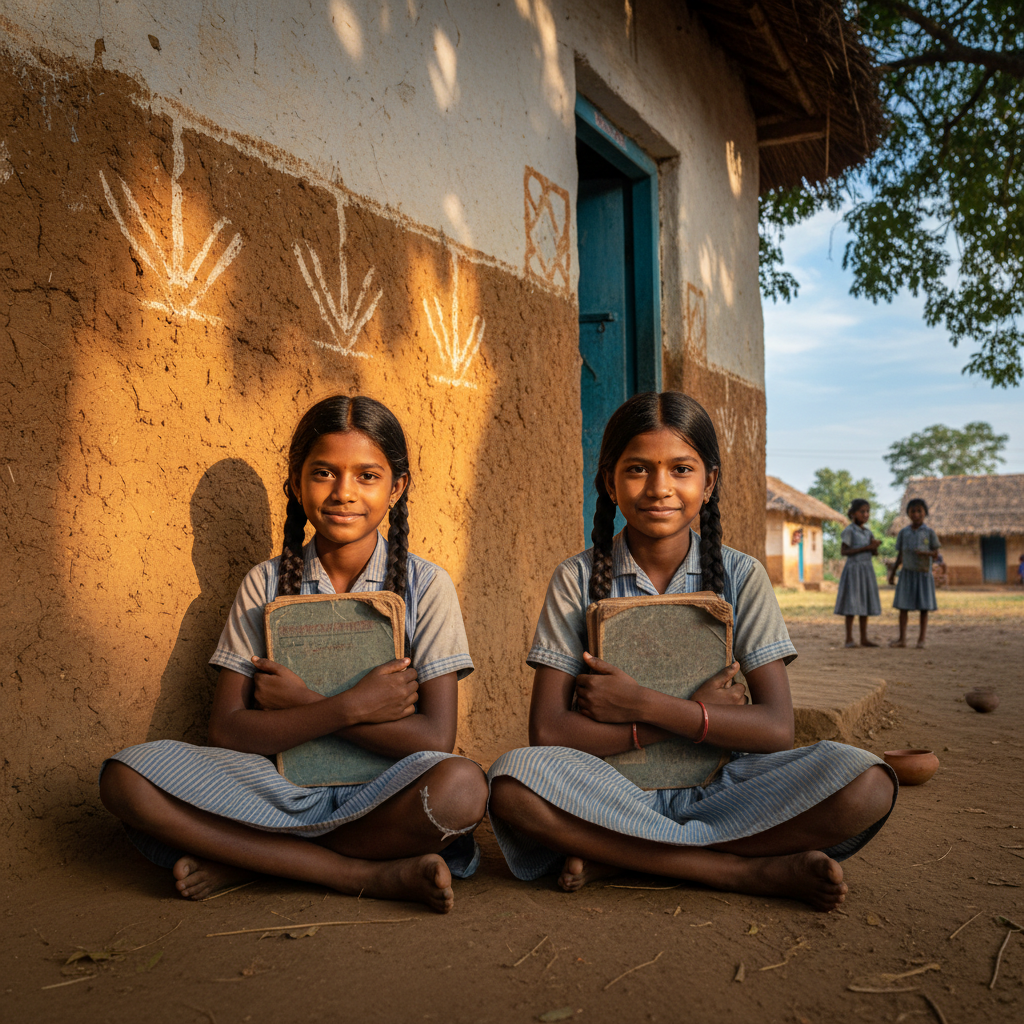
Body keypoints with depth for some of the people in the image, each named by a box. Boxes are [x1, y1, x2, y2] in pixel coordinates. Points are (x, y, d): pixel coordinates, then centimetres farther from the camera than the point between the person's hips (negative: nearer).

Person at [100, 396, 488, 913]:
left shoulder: (426, 586, -2)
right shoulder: (266, 585, 4)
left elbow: (435, 739, -10)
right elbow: (226, 731, -4)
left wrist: (301, 701, -11)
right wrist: (351, 706, -15)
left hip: (380, 795, -1)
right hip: (278, 787, 2)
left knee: (462, 785, -35)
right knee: (126, 777, -22)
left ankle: (245, 860, -16)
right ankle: (370, 875, -20)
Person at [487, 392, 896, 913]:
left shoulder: (740, 576, 2)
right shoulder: (577, 580, -2)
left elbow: (777, 727, -7)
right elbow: (548, 732, -11)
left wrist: (643, 703, -16)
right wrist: (696, 714, -14)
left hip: (718, 787, 1)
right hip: (614, 789, -1)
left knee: (865, 783, -24)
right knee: (513, 779, -32)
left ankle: (615, 856, -20)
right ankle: (756, 870, -22)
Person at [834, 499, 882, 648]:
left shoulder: (868, 531, 12)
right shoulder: (850, 531, -8)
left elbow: (872, 553, 18)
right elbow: (843, 551, -15)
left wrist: (874, 546, -6)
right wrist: (865, 548, -18)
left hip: (867, 569, 7)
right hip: (854, 568, -7)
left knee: (865, 603, 8)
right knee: (852, 604, -5)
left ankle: (864, 639, 13)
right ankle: (849, 639, 0)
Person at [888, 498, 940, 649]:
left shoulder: (929, 532, 0)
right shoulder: (903, 533, 5)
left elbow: (936, 552, 0)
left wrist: (925, 552, -21)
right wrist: (893, 573, 9)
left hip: (923, 573, -2)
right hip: (907, 573, 2)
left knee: (924, 608, 0)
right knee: (903, 606, 1)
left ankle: (921, 639, 7)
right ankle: (902, 638, 8)